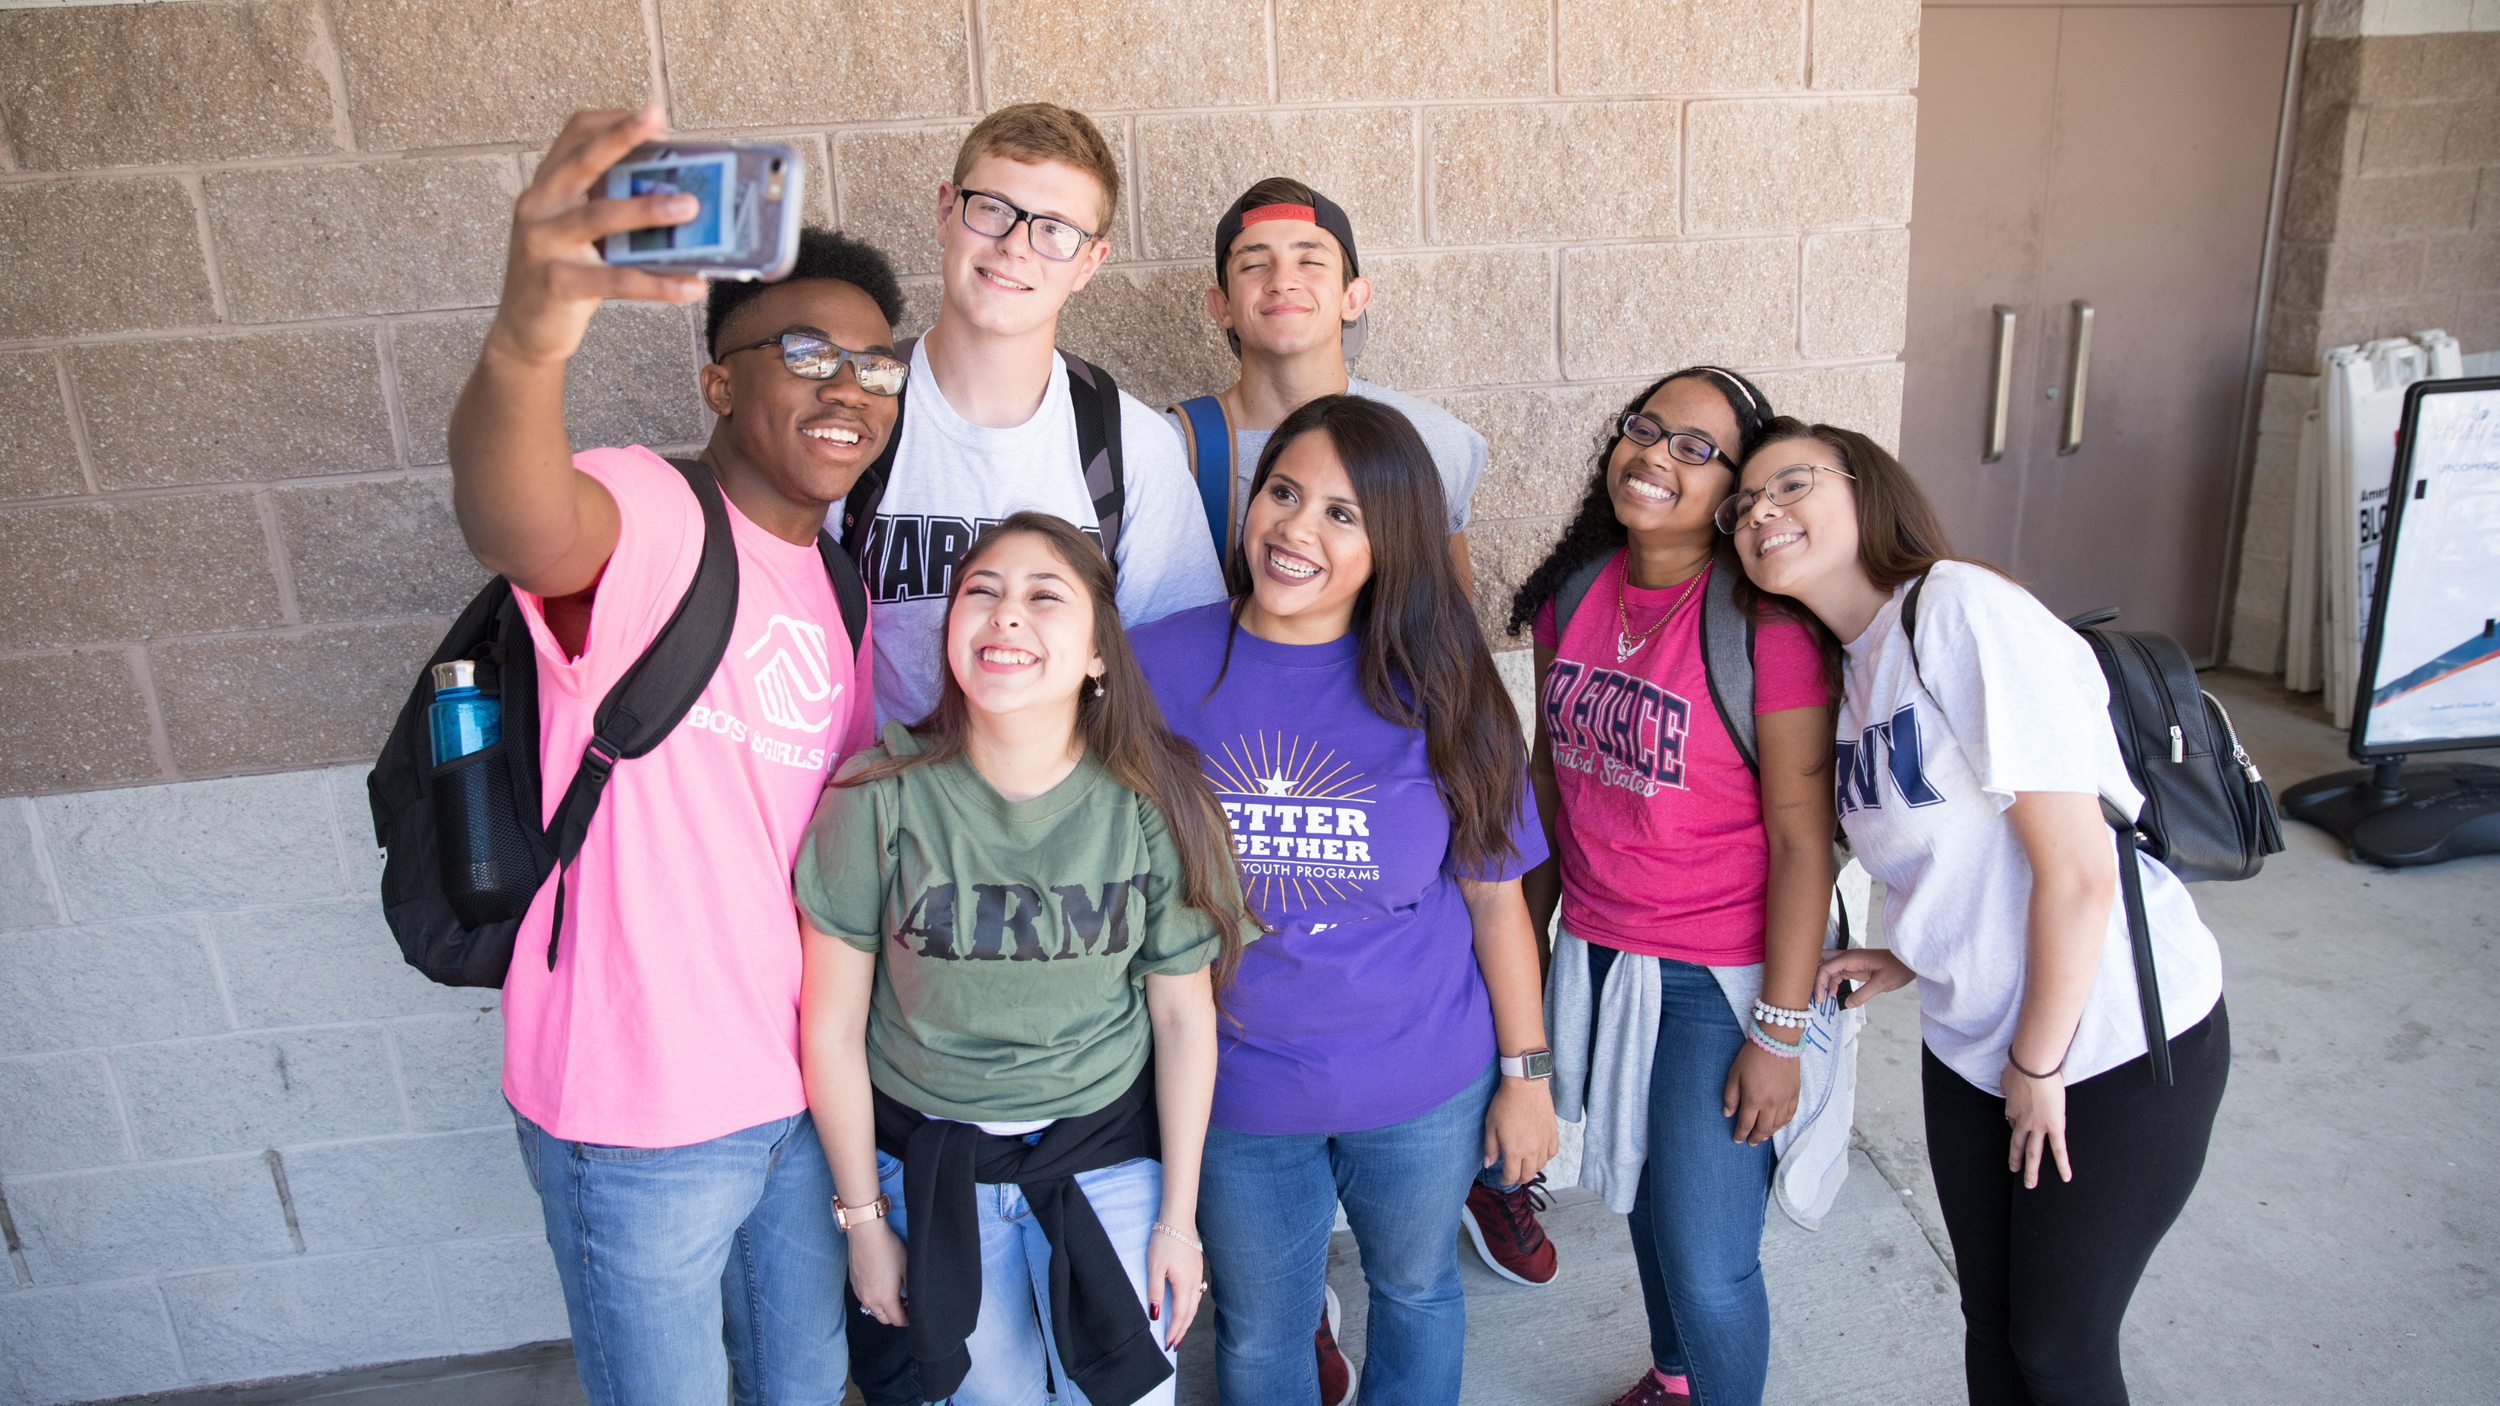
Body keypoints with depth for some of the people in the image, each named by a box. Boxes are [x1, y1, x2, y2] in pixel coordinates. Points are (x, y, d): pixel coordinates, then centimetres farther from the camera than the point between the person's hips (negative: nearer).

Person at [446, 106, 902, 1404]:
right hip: (640, 1110, -6)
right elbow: (524, 533, -43)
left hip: (804, 1088, 6)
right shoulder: (645, 517, -17)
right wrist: (525, 344, -62)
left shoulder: (844, 585, 5)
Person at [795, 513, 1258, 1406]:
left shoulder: (1153, 806, -14)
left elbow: (1184, 1018, -4)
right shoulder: (880, 797, -17)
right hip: (930, 1158, 0)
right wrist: (864, 1222, -1)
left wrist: (1178, 1217, 1)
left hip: (1107, 1154, 0)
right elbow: (832, 1032, -8)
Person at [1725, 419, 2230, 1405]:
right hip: (1973, 1042, 7)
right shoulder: (1852, 663, 3)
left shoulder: (1964, 610, -23)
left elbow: (2078, 867, -24)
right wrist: (1915, 961, -2)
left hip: (2115, 1045, -7)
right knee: (1990, 1322, 19)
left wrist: (2040, 1066, -15)